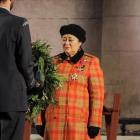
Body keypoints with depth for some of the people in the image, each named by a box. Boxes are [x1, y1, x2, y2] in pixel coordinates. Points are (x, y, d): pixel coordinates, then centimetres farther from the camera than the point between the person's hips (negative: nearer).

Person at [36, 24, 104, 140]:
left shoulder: (91, 63, 2)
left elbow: (97, 95, -3)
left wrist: (94, 124, -9)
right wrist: (39, 121, 6)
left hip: (80, 124, -3)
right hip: (55, 124, 3)